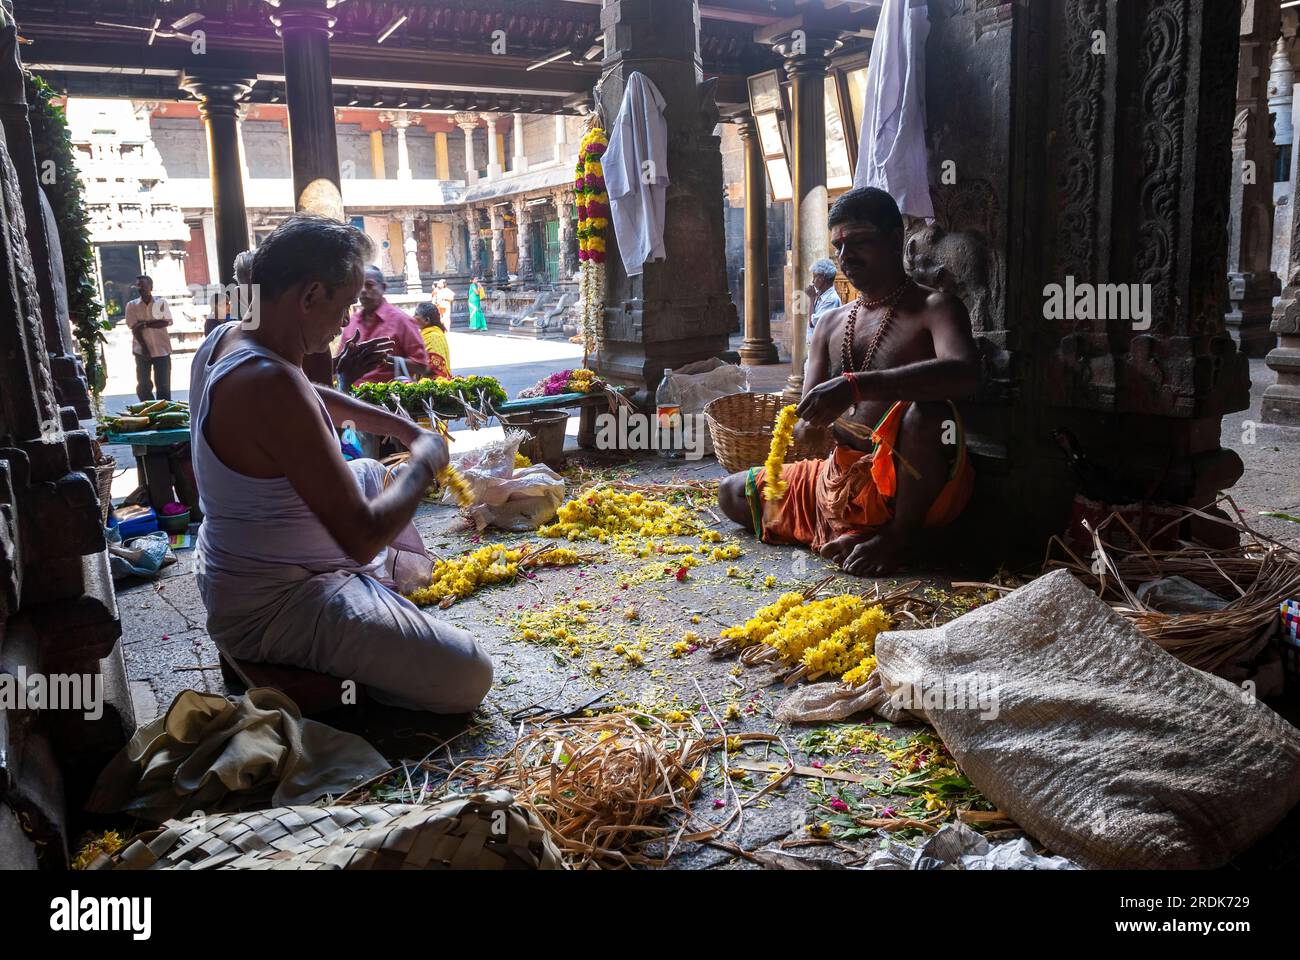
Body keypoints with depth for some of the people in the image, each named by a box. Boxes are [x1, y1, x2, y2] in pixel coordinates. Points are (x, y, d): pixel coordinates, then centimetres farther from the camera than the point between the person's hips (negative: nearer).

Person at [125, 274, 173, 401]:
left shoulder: (161, 302, 2)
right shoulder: (132, 305, 2)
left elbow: (166, 322, -9)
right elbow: (134, 329, -5)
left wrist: (146, 324, -17)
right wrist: (144, 347, -14)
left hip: (162, 349, 0)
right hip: (142, 350, 1)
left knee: (163, 384, 1)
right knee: (143, 385, 1)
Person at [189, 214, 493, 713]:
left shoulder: (223, 339, -1)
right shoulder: (272, 386, -31)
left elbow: (307, 396, 22)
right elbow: (361, 538, -31)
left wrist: (404, 427, 13)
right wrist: (424, 463, -15)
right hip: (271, 610, -10)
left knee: (370, 474, 31)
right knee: (469, 677, -15)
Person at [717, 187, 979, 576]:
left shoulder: (934, 309, -6)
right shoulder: (831, 324, 13)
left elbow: (964, 372, -30)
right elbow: (806, 422, 9)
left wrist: (856, 386, -41)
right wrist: (811, 426, -19)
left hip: (907, 484, -6)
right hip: (840, 479, 6)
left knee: (927, 412, -36)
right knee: (732, 493, 5)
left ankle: (900, 533, -15)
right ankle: (851, 534, -1)